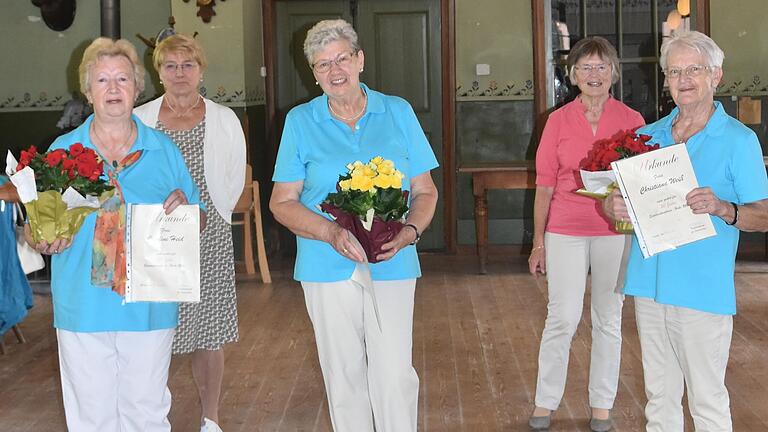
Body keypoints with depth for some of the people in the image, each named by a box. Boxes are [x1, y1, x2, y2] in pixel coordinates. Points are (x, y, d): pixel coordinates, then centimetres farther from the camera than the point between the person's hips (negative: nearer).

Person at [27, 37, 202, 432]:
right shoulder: (62, 151, 3)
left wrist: (183, 208, -12)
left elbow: (198, 222, 10)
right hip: (83, 308, 0)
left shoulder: (163, 150, 5)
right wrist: (44, 241, -16)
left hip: (149, 307, 1)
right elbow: (34, 228, 6)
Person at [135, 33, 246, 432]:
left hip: (209, 240, 1)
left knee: (210, 334, 5)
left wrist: (210, 217, 5)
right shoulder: (138, 120, 4)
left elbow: (235, 180, 11)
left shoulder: (224, 120, 6)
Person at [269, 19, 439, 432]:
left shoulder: (398, 113, 6)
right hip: (328, 268, 0)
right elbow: (282, 202, 2)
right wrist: (331, 233, -16)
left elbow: (425, 191, 8)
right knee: (344, 376, 8)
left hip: (392, 267, 0)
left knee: (395, 376, -4)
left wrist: (410, 231, -13)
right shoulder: (300, 121, 4)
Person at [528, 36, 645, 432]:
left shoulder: (631, 121, 1)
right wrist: (538, 242, 3)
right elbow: (544, 186, 4)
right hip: (565, 232, -1)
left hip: (615, 232, 1)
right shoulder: (558, 121, 1)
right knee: (562, 318, -1)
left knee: (608, 320, 9)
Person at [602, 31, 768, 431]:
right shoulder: (647, 136, 11)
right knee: (659, 394, 15)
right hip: (649, 285, 5)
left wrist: (723, 209, -25)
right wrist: (613, 207, -10)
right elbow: (618, 200, 14)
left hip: (703, 290, -5)